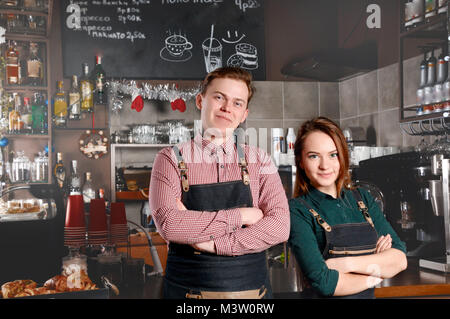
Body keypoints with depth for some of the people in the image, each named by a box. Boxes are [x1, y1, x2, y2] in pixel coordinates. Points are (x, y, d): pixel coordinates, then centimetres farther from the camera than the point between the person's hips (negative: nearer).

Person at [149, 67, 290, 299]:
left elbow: (279, 226, -10)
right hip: (187, 290, -1)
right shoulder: (171, 159, -4)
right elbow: (168, 223, -19)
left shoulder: (259, 161, 1)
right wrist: (240, 216, -16)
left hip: (253, 288, 2)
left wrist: (213, 243, -18)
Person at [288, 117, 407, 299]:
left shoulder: (363, 199, 6)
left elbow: (400, 259, 0)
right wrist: (373, 277, -3)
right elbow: (323, 282, -16)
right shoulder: (297, 210, -8)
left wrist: (347, 264, -12)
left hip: (367, 296, 4)